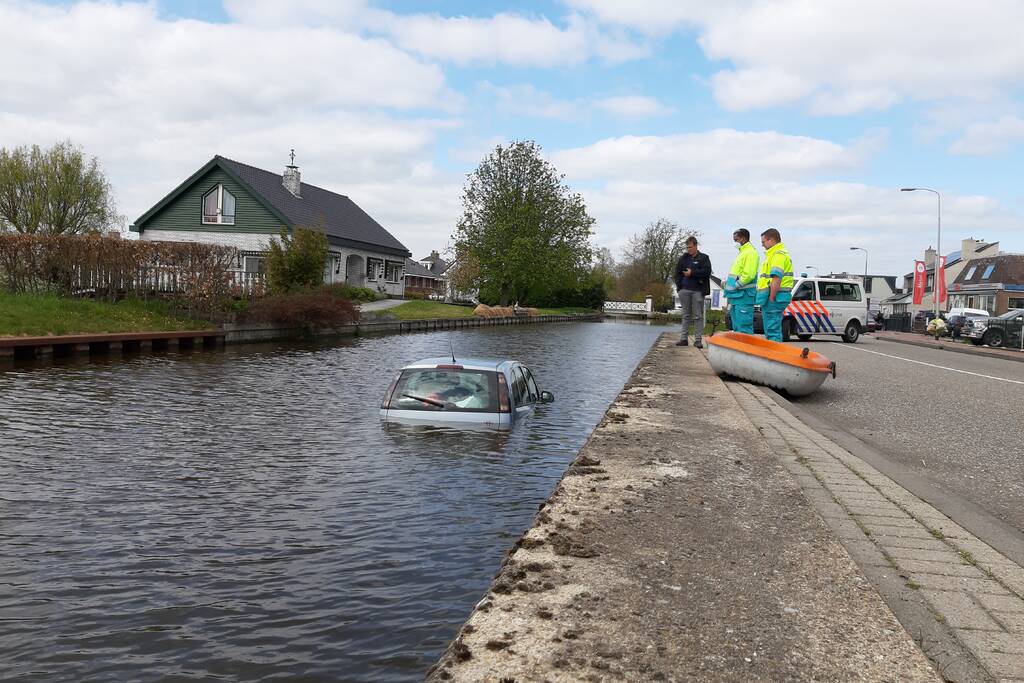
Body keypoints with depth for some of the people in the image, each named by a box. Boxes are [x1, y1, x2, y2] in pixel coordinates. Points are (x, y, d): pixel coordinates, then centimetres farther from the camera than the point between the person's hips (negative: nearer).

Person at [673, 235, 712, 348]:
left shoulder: (704, 258, 3)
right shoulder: (683, 258, 13)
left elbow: (707, 271, -9)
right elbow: (677, 272, 12)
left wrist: (692, 273, -12)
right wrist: (679, 286, 1)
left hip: (698, 291, -4)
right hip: (684, 290, 4)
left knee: (698, 316, -2)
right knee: (686, 315, 8)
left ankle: (697, 340, -2)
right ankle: (684, 339, 11)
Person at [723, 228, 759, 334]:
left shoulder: (750, 252, -11)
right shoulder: (742, 252, 21)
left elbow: (748, 275, -20)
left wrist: (735, 285, -16)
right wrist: (727, 280, 12)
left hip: (744, 294, -10)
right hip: (736, 295, 10)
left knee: (744, 326, -11)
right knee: (737, 326, 15)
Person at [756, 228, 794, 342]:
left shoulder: (778, 254, -13)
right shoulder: (774, 253, 22)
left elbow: (776, 279, -22)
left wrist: (771, 298, -20)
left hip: (775, 297, -11)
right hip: (775, 296, 11)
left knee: (773, 330, -9)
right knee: (771, 329, 15)